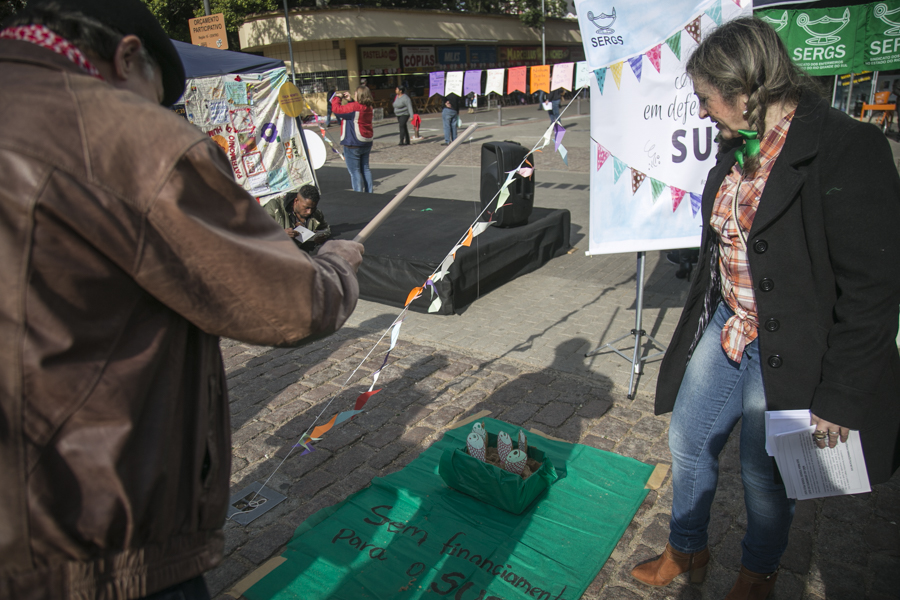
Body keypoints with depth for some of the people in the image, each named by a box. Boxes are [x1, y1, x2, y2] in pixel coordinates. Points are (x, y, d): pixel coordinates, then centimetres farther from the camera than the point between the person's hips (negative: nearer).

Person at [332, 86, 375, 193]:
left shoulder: (354, 106, -17)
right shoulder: (368, 107, 9)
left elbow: (337, 110, -13)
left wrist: (337, 98, 3)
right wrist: (350, 100, 21)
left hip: (353, 144, -8)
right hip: (367, 143, 8)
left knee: (355, 171, -4)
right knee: (365, 169, 15)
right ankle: (369, 193, 18)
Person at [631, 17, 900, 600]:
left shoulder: (846, 148, -20)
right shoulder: (739, 148, 3)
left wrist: (838, 398, -17)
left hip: (789, 355, -7)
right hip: (725, 329, 7)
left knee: (767, 476, 13)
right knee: (689, 442, 18)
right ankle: (687, 551, 45)